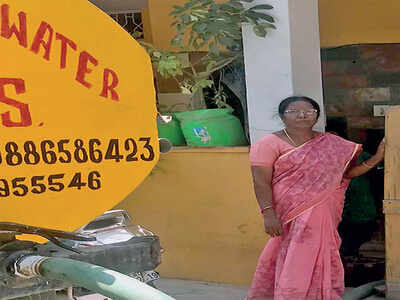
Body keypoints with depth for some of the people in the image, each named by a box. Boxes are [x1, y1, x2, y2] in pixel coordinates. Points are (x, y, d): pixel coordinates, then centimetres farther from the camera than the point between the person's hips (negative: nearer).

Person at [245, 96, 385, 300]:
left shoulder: (331, 144, 11)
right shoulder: (269, 144, -3)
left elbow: (349, 171, 11)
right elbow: (261, 182, -9)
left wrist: (377, 158, -1)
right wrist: (268, 214, -18)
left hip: (323, 215, 4)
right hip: (290, 215, -4)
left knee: (320, 260, 6)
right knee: (296, 263, -8)